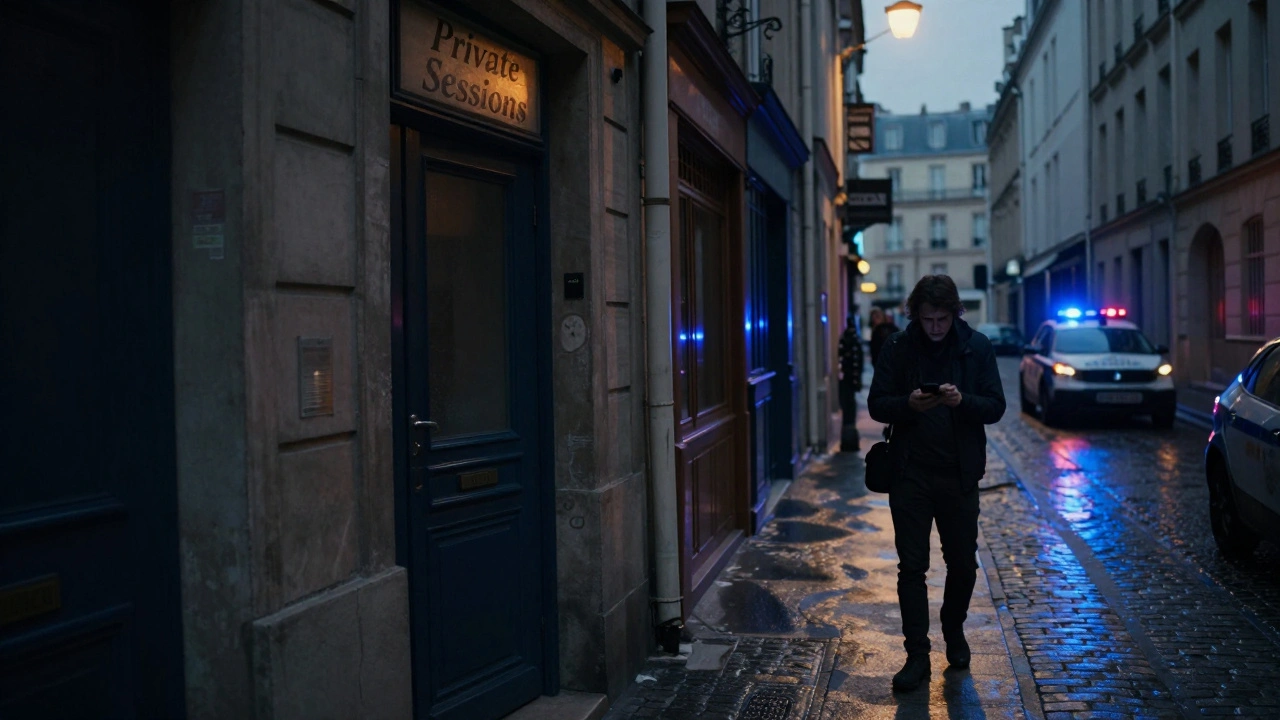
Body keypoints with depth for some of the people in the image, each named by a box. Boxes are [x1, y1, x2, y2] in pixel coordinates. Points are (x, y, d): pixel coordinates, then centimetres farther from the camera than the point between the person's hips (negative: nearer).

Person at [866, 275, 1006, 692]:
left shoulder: (976, 347, -1)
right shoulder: (897, 347, -2)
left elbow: (996, 406, -2)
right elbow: (876, 405, -1)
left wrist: (963, 400, -21)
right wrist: (908, 404, -22)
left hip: (959, 474, 1)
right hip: (910, 473, -1)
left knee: (963, 563, 12)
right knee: (912, 566, 1)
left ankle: (954, 629, 38)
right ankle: (917, 654, 10)